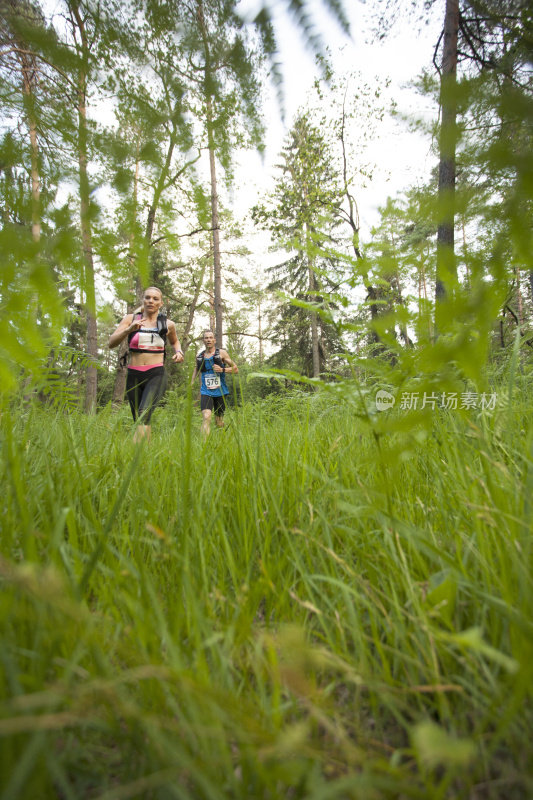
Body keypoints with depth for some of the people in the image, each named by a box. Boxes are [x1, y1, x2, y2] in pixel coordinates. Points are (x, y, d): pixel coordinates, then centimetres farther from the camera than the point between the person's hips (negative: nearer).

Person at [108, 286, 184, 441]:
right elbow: (112, 342, -3)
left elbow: (174, 341, 29)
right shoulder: (131, 318, 6)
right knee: (138, 419, 7)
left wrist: (178, 351, 7)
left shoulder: (168, 324, 8)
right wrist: (129, 329, -18)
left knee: (144, 414, -24)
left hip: (156, 375, -2)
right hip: (134, 376, 3)